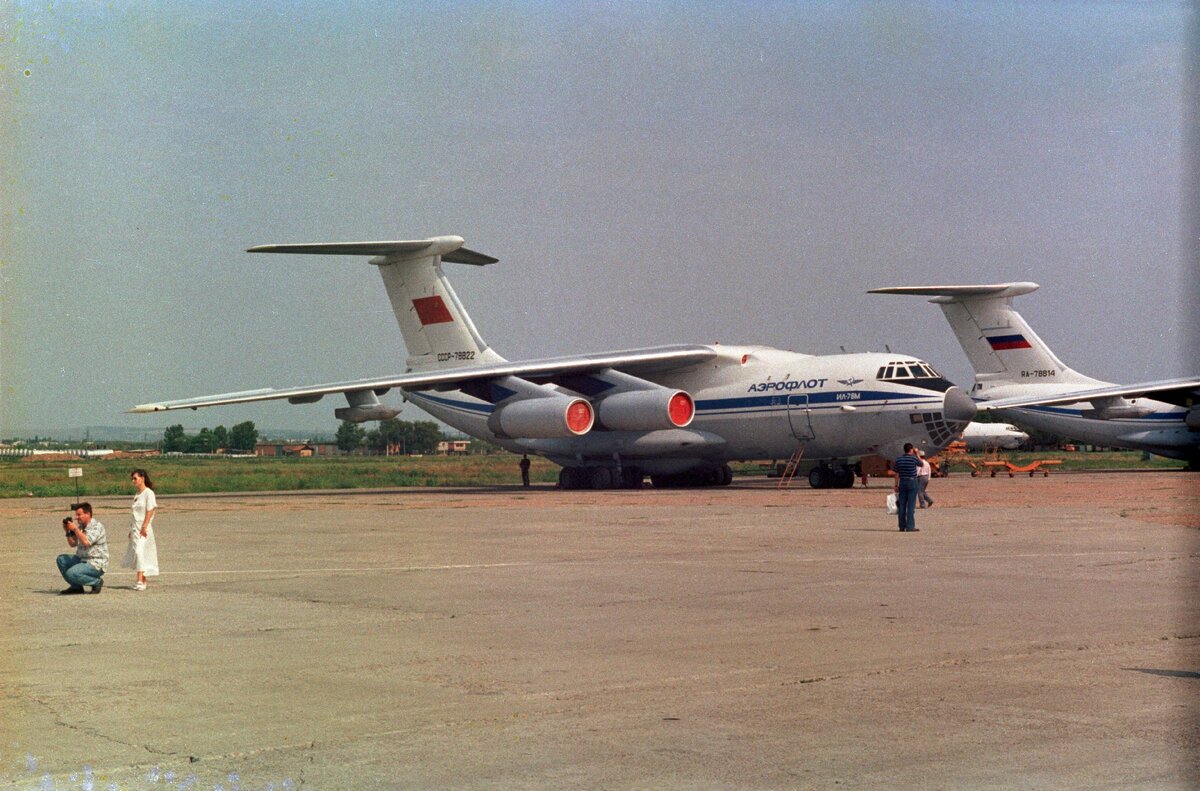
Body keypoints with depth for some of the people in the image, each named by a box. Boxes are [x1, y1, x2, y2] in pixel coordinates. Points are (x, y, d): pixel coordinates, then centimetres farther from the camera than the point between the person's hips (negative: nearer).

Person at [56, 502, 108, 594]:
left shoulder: (96, 526, -14)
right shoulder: (81, 526, 11)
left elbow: (86, 542, -29)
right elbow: (73, 544, 17)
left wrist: (75, 529, -20)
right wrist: (68, 532, 1)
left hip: (96, 564, -9)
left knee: (71, 573, -26)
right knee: (61, 559, 4)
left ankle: (97, 582, -4)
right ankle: (76, 587, 9)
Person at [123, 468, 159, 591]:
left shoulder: (149, 493, -7)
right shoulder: (138, 494, 17)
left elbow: (150, 512, -14)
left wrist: (144, 527, -20)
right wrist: (132, 529, 17)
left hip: (144, 528, -9)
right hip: (136, 528, 9)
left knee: (139, 552, -20)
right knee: (137, 553, 7)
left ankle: (140, 582, -25)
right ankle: (143, 581, 13)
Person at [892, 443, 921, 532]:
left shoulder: (898, 459, 2)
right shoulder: (913, 458, -9)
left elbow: (896, 473, 3)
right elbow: (921, 464, 12)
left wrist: (896, 485, 8)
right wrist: (916, 454, 19)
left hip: (902, 482, 4)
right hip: (912, 482, -4)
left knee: (902, 505, 7)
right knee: (911, 505, -3)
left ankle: (902, 526, 10)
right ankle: (910, 527, -6)